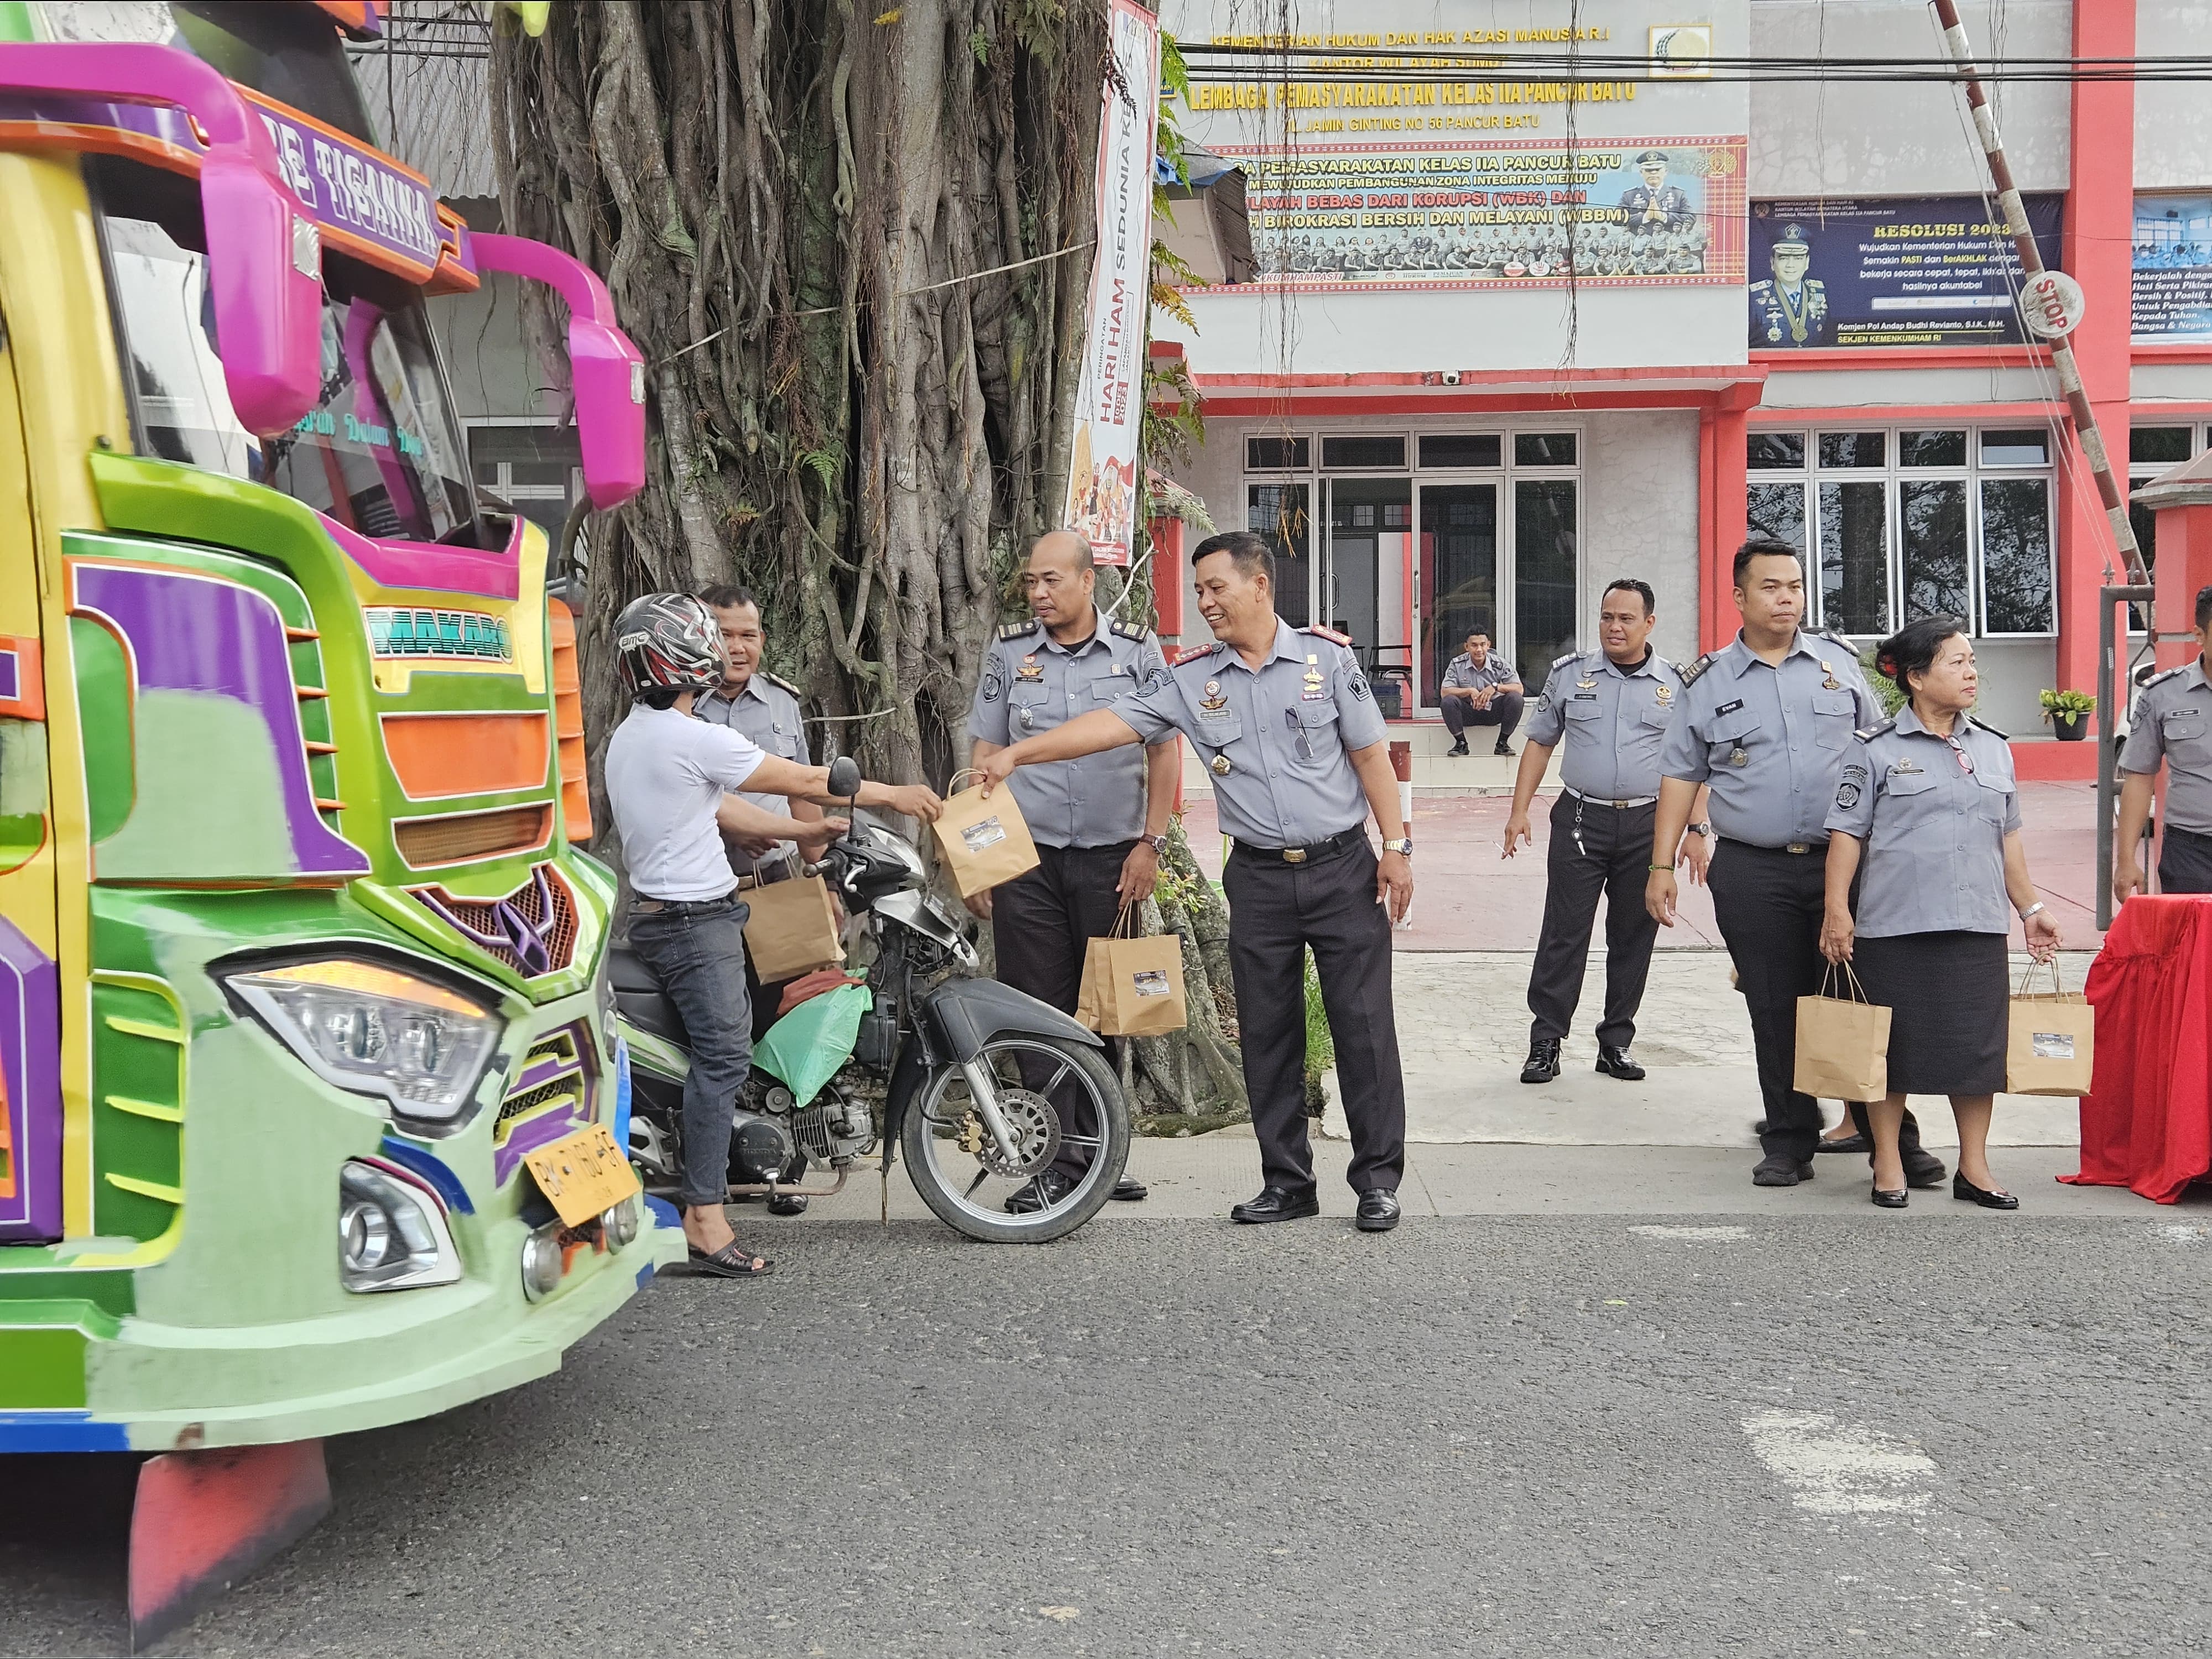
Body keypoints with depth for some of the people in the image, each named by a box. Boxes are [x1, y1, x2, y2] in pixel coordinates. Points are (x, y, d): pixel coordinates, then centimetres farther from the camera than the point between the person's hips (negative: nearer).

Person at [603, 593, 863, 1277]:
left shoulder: (628, 735, 13)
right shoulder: (694, 739, -18)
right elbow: (804, 780, -11)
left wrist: (801, 833, 19)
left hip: (655, 910, 10)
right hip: (696, 920, -10)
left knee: (718, 1048, 16)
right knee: (723, 1055, -12)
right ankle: (705, 1217, -14)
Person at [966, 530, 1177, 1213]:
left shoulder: (1136, 649, 2)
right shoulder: (1009, 651, 5)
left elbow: (1164, 749, 5)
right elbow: (984, 753, 7)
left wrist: (1150, 843, -3)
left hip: (1112, 855, 0)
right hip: (1027, 855, 0)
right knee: (1040, 1009, -2)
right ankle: (1059, 1157, 4)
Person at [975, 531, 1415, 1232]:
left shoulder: (1327, 655, -2)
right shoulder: (1192, 677, 3)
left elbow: (1370, 753, 0)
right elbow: (1114, 722, -4)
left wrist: (1396, 845, -5)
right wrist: (1016, 754, -13)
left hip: (1342, 867, -3)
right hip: (1258, 879, 3)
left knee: (1364, 1024, -1)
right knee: (1266, 1034, 7)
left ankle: (1378, 1179, 8)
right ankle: (1287, 1182, 17)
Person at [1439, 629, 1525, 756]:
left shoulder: (1500, 664, -8)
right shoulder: (1457, 664, -8)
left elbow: (1519, 689, -13)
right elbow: (1444, 692, -14)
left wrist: (1496, 687, -28)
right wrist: (1470, 691, -26)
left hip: (1494, 712, 0)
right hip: (1468, 712, 0)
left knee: (1516, 699, -26)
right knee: (1448, 701, -30)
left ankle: (1502, 743, -9)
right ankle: (1461, 743, -9)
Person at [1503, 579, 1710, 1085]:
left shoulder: (1677, 684, 5)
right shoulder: (1570, 673, 5)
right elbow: (1539, 744, 10)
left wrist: (1697, 830, 0)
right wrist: (1519, 811, 3)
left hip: (1647, 826, 1)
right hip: (1580, 820, -1)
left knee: (1634, 938, 7)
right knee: (1564, 934, -3)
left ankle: (1616, 1043, 18)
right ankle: (1545, 1042, 3)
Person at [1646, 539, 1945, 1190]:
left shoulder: (1840, 663, 9)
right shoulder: (1707, 682, 6)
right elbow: (1680, 777, 8)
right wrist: (1662, 866, 3)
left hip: (1841, 862, 0)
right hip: (1752, 875, 0)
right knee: (1776, 1013, 4)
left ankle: (1893, 1139, 8)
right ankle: (1788, 1143, 14)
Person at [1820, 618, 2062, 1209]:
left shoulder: (1993, 748, 13)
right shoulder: (1875, 749, -2)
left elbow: (2008, 838, 19)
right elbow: (1847, 834, -3)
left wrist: (2031, 908, 17)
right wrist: (1837, 910, -10)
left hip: (1978, 925, 4)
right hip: (1895, 925, -4)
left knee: (1978, 1045, 6)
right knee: (1893, 1047, 3)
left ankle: (1974, 1167, 18)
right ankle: (1888, 1165, 16)